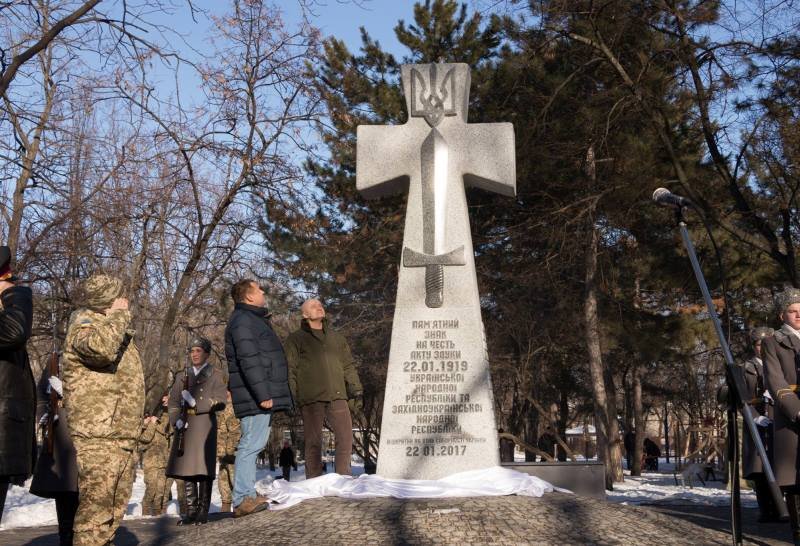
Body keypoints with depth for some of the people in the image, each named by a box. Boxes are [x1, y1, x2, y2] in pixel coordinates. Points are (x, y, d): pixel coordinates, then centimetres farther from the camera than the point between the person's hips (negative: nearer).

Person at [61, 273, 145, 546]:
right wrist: (119, 315, -18)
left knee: (115, 506, 13)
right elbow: (101, 348, -33)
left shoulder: (114, 329, 22)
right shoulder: (84, 326, -8)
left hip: (124, 436, 9)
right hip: (98, 435, -9)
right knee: (96, 505, -13)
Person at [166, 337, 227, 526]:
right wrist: (176, 420, -7)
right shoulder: (182, 376, 16)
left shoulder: (215, 375, 6)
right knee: (186, 467, 1)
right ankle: (191, 510, 9)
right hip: (185, 425, 3)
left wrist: (195, 402, -15)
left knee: (203, 467, -8)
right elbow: (173, 402, 11)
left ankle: (203, 510, -1)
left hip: (205, 424, -3)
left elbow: (220, 402, -4)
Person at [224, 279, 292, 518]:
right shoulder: (242, 321, -11)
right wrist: (262, 394, -24)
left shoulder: (253, 319, 23)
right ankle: (243, 499, -11)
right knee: (251, 445, -11)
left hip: (259, 397, 11)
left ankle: (247, 496, 17)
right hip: (254, 398, -11)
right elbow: (249, 361, -20)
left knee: (252, 445, 12)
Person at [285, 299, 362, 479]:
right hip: (311, 398, -3)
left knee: (346, 437, -3)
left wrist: (355, 388, 10)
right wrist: (291, 397, -7)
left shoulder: (336, 337, 22)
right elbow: (290, 369, 3)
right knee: (313, 441, -1)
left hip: (337, 396, 4)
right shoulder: (296, 339, 9)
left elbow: (348, 365, 22)